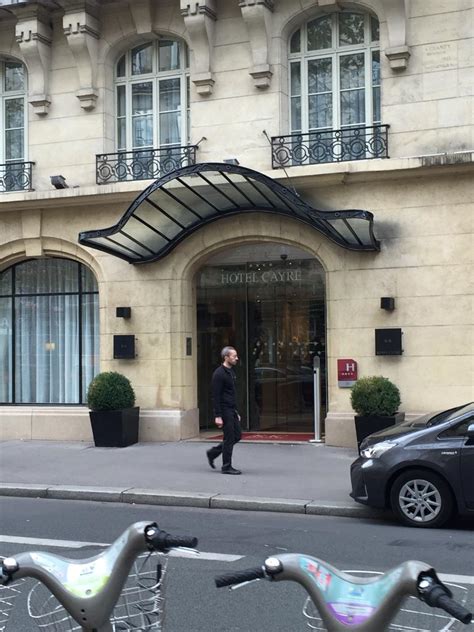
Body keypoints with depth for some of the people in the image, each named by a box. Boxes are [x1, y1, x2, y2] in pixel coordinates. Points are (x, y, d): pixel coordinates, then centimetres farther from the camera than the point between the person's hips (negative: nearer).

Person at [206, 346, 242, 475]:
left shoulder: (231, 372, 15)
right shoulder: (219, 373, -14)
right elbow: (216, 396, -18)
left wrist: (236, 412, 21)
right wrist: (218, 416, -21)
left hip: (232, 410, 9)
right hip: (224, 410, -9)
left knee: (237, 436, 10)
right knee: (229, 439, -5)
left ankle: (213, 453, 22)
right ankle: (226, 467, 6)